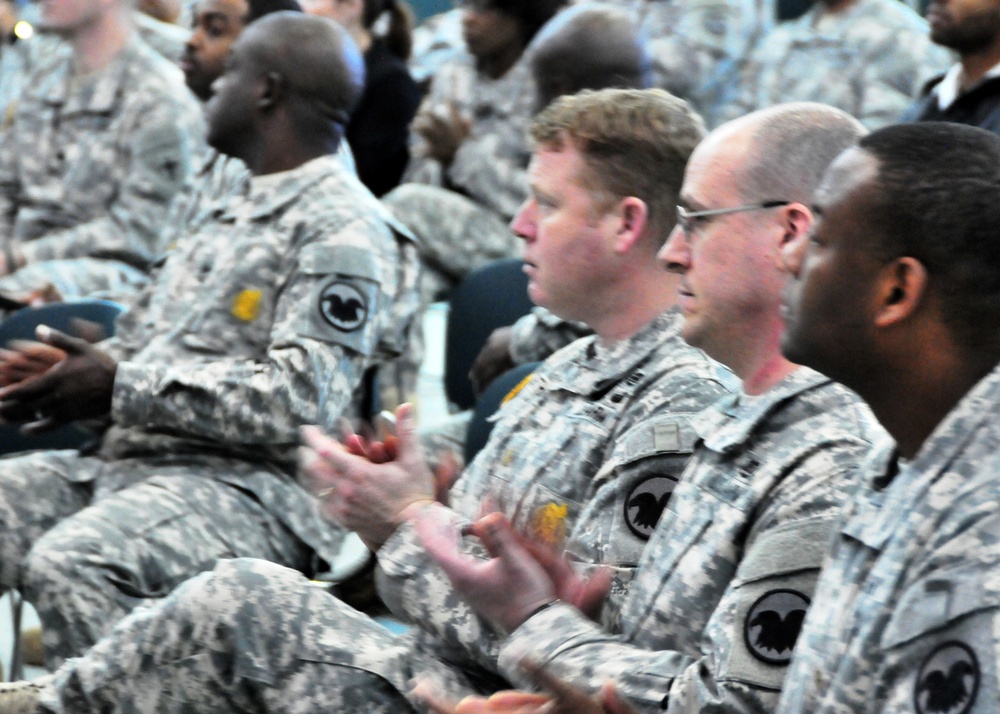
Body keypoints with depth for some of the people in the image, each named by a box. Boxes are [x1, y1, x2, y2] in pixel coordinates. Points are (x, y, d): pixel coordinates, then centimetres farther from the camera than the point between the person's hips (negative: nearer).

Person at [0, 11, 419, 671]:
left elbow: (298, 404, -19)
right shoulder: (232, 216, 24)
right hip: (127, 461, 9)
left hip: (259, 486, -9)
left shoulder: (345, 233, -7)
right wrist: (55, 374, 4)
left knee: (69, 563, -34)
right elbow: (143, 341, 27)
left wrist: (121, 387, -16)